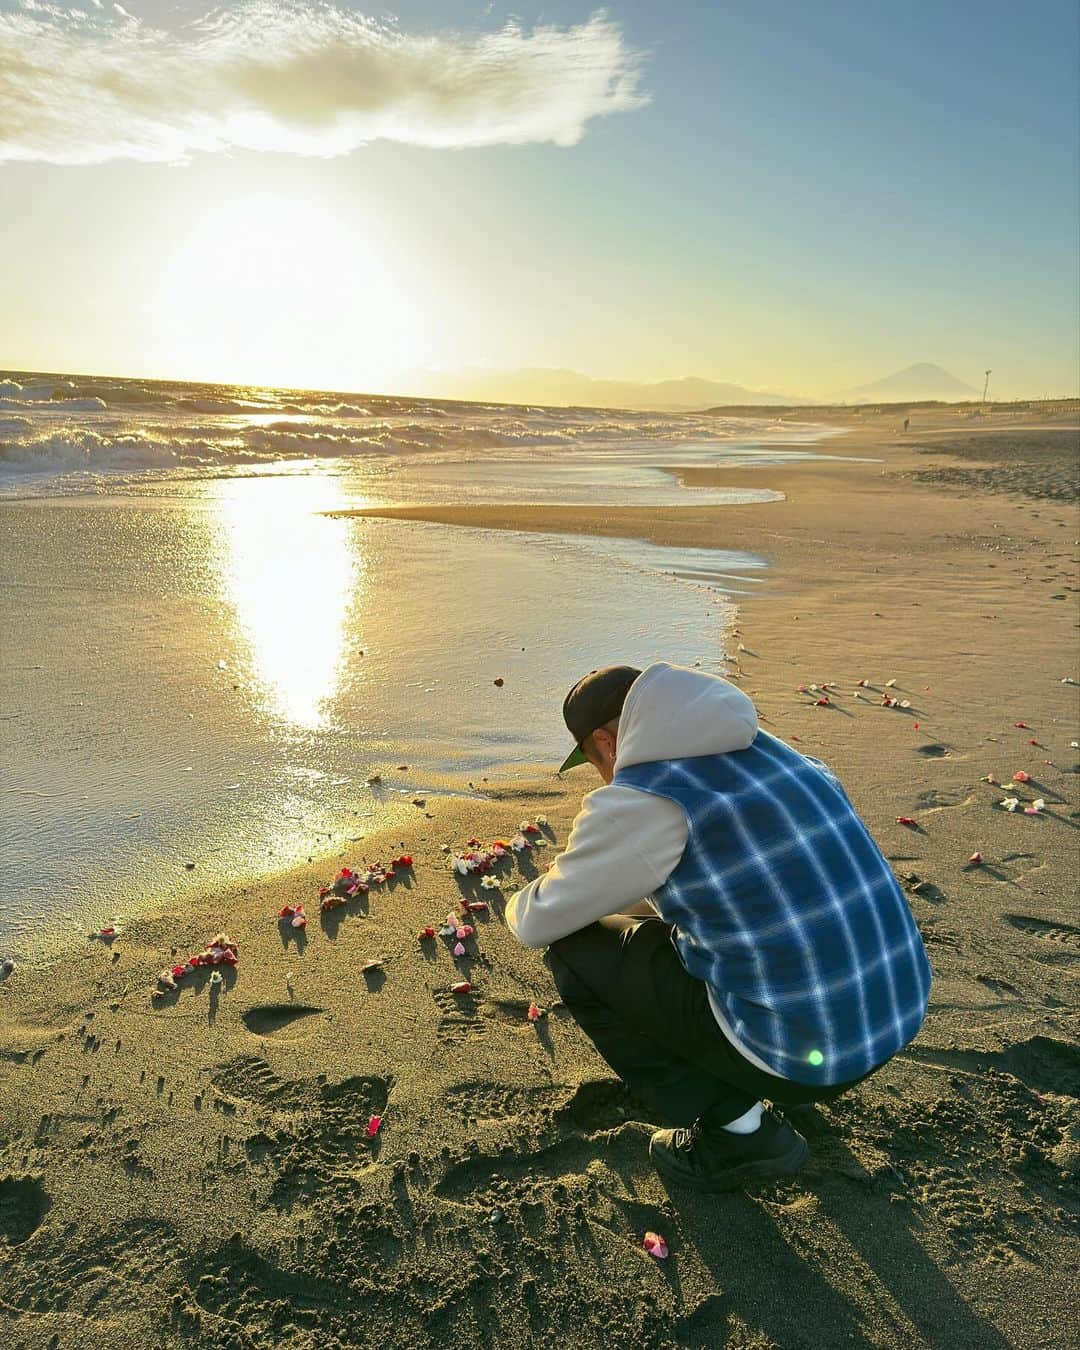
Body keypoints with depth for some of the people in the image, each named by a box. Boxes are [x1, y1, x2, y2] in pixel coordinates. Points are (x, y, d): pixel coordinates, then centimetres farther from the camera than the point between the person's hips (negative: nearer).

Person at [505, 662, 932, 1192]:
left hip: (805, 1057, -8)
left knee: (574, 949, 5)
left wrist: (519, 904, 23)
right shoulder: (770, 750, 7)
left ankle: (737, 1130, 9)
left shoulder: (637, 801, -16)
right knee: (647, 921, 24)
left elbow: (539, 923, -4)